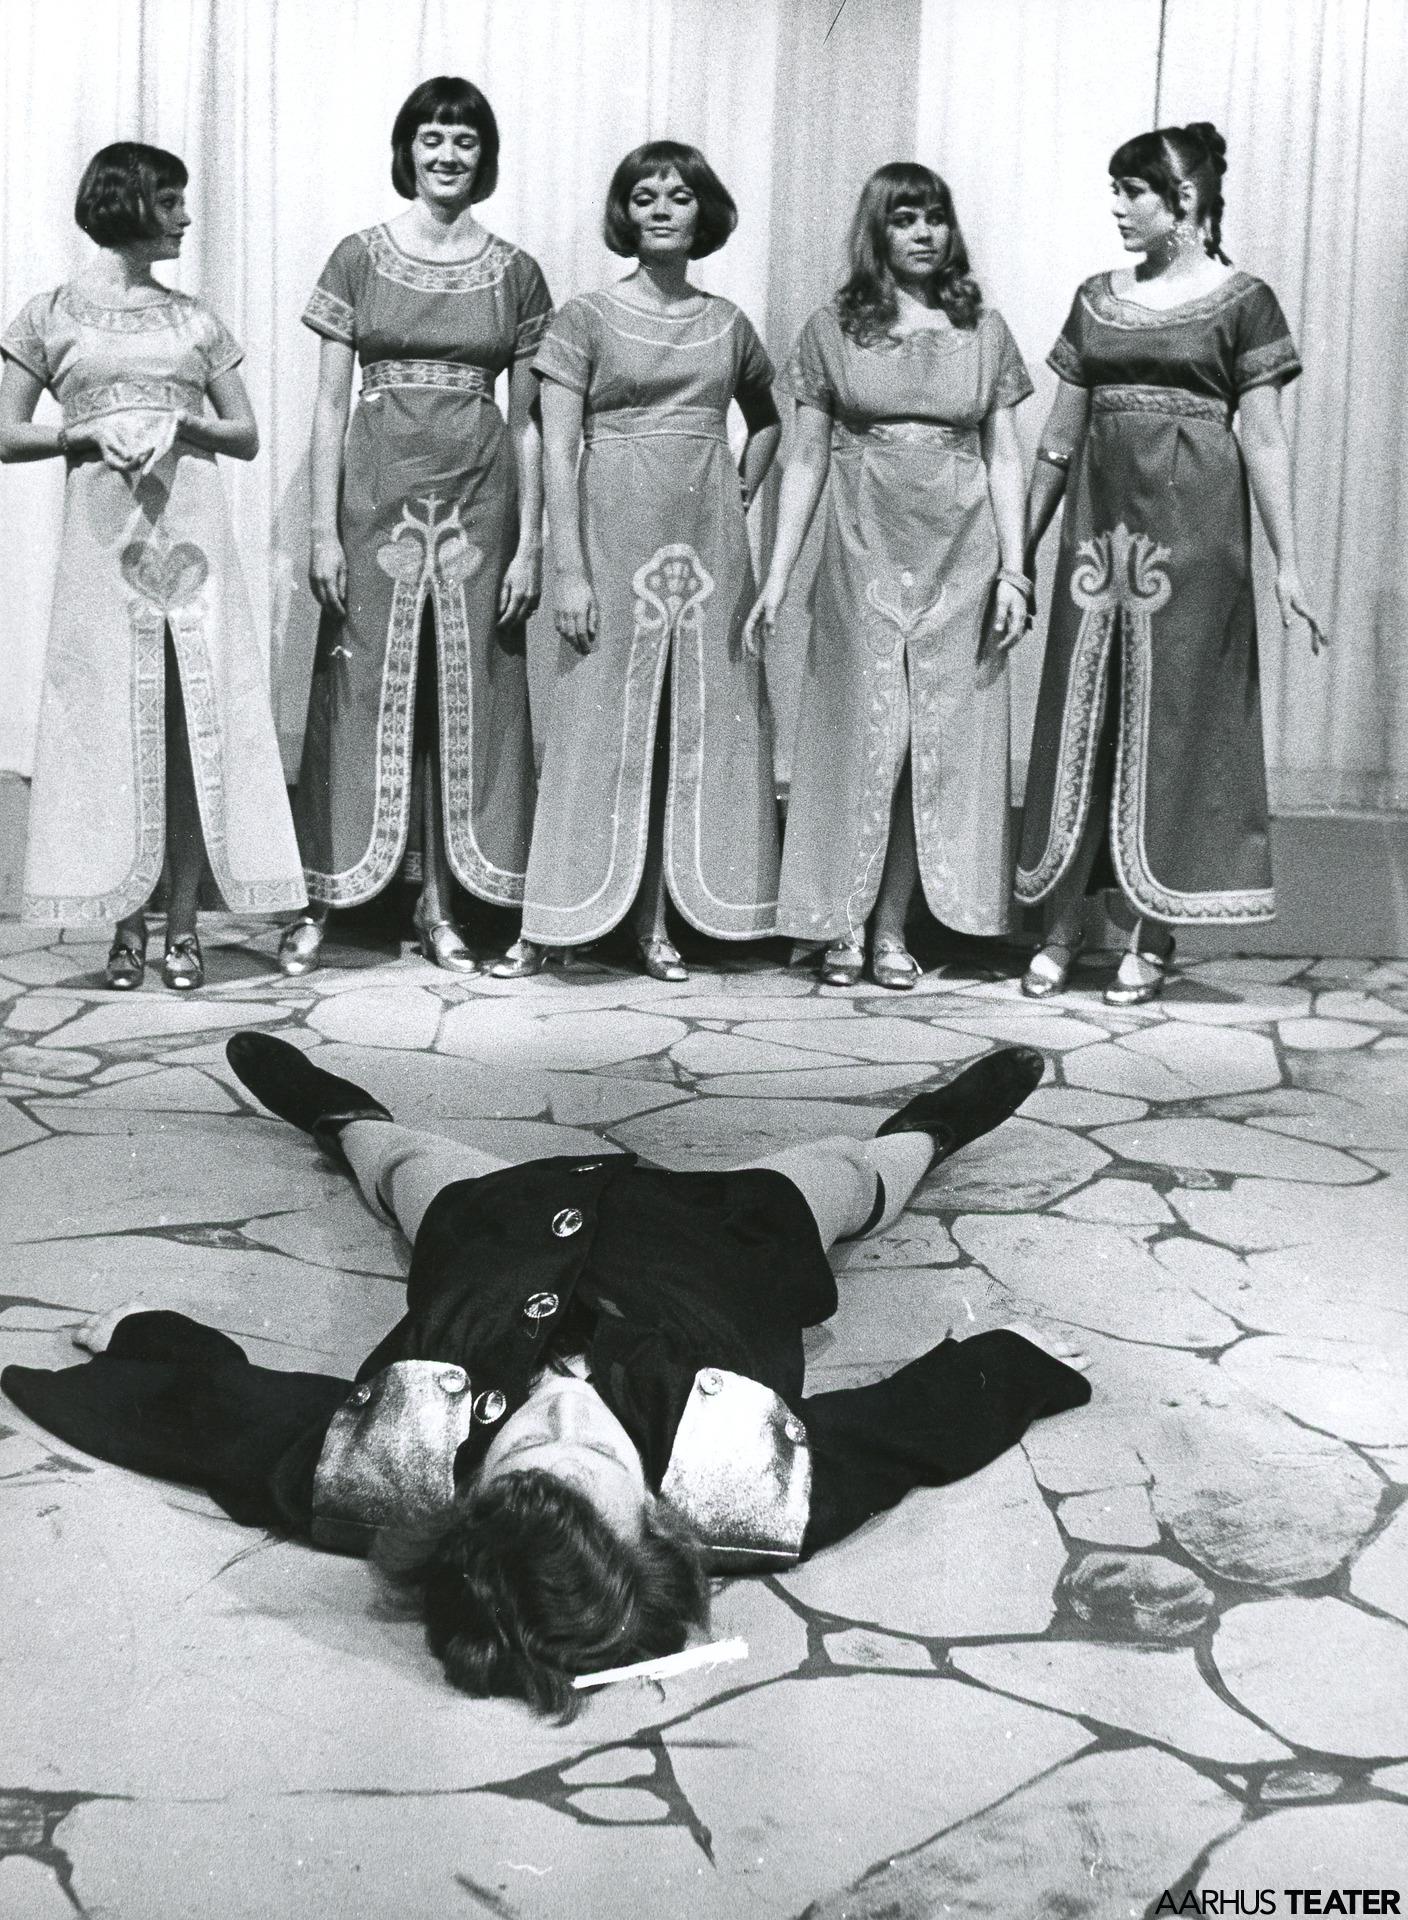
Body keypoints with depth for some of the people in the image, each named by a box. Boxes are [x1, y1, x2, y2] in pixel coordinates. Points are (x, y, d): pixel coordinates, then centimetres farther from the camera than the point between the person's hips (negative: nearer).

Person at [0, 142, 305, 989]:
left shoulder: (196, 319, 14)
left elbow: (247, 436, 14)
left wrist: (183, 422, -5)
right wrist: (90, 433, -11)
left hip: (193, 528, 2)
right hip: (103, 532, -2)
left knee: (197, 717, -3)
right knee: (112, 720, -3)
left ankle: (184, 923, 2)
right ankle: (128, 922, 4)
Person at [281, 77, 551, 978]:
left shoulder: (516, 274, 7)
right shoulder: (359, 259, 4)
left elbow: (528, 421, 7)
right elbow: (331, 404, 2)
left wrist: (531, 541, 1)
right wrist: (323, 529, -5)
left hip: (480, 498, 1)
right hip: (377, 493, -1)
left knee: (469, 695, 4)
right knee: (361, 691, 1)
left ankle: (443, 905, 12)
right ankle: (324, 898, 8)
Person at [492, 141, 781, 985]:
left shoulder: (727, 324, 10)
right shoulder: (586, 318, 0)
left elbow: (768, 418, 26)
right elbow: (559, 452, -5)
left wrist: (743, 491, 9)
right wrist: (569, 568, -12)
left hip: (709, 540, 4)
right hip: (615, 537, -4)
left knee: (699, 723, 3)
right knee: (601, 723, -3)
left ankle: (659, 922, 10)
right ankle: (549, 925, 5)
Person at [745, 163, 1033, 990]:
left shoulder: (985, 331, 8)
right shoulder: (833, 329, 4)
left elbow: (1004, 458, 7)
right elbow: (806, 461, 5)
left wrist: (1014, 569, -2)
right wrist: (777, 577, 0)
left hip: (960, 560, 1)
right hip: (865, 558, -1)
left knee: (941, 740, 1)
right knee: (863, 735, -2)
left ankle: (892, 929, 9)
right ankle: (844, 926, 8)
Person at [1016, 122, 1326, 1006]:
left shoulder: (1241, 301, 0)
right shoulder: (1097, 301, 12)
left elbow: (1264, 440, -3)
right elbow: (1060, 437, 14)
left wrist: (1288, 564, -7)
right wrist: (1021, 548, 13)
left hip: (1193, 527, -4)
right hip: (1100, 525, 4)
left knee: (1174, 716, 0)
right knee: (1082, 714, 4)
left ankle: (1152, 938, 8)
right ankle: (1063, 926, 11)